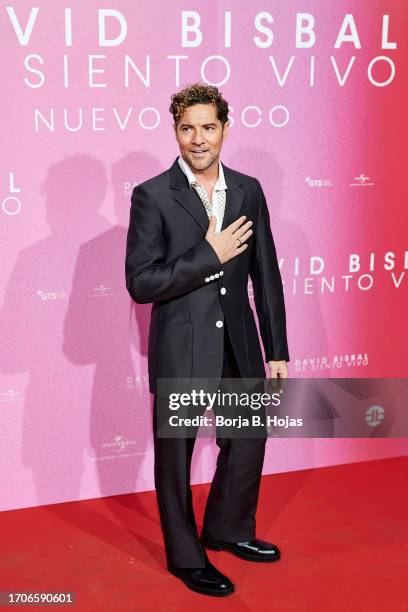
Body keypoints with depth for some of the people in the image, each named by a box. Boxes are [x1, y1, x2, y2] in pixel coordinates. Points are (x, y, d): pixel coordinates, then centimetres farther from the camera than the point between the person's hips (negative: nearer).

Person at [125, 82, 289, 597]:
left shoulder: (248, 191, 3)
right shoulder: (152, 196, -10)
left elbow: (266, 276, 6)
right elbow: (140, 283, -16)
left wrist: (277, 351, 5)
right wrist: (210, 256, -20)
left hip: (239, 345, 5)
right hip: (180, 351, -4)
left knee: (248, 440, 18)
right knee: (175, 456, 11)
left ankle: (228, 530, 44)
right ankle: (186, 557, 32)